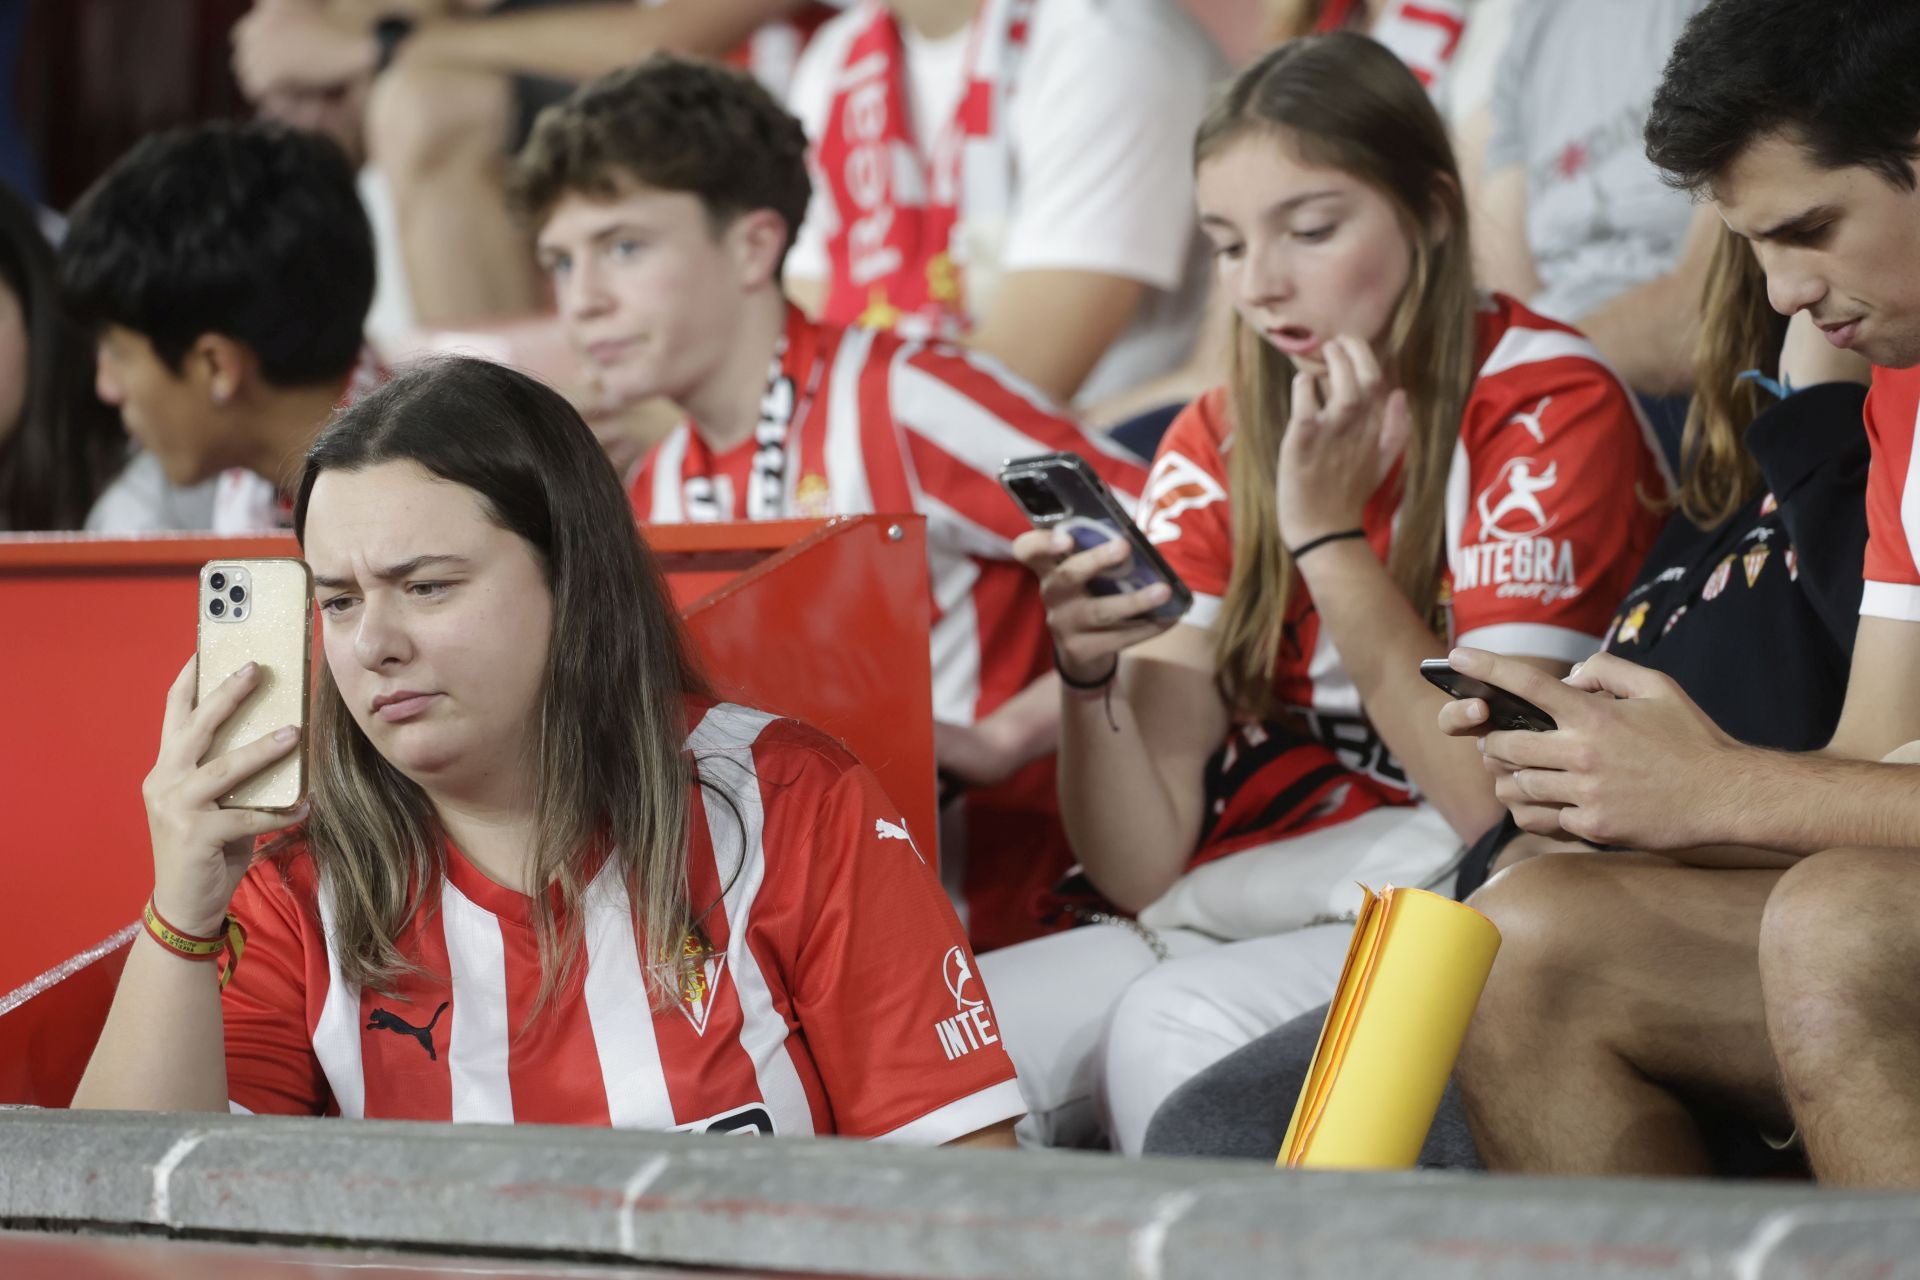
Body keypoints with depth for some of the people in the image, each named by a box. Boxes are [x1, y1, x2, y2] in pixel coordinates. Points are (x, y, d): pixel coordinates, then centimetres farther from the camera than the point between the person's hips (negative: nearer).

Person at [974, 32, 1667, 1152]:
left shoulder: (1551, 411, -8)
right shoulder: (1218, 447, 6)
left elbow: (1506, 806, -16)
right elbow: (1145, 869, 1)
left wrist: (1329, 532, -18)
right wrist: (1091, 673, -20)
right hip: (1249, 910, 5)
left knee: (1176, 1026, -31)